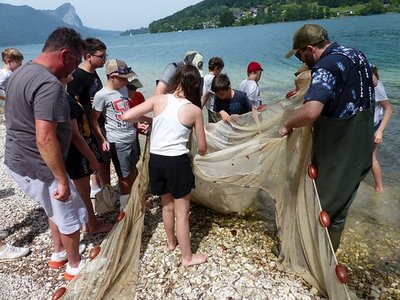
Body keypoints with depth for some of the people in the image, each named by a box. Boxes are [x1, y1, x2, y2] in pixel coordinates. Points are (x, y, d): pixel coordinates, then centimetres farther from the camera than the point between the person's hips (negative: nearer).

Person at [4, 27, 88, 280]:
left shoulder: (22, 72, 8)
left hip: (17, 161, 10)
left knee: (56, 210, 27)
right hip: (38, 168, -10)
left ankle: (59, 253, 45)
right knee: (71, 217, 10)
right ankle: (75, 266, 31)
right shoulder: (49, 84, -25)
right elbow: (45, 140, -31)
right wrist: (63, 180, -23)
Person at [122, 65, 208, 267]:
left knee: (167, 205, 26)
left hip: (156, 160, 4)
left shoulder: (159, 100, -3)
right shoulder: (194, 110, -7)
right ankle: (187, 257, 29)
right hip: (177, 162, -4)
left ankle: (171, 241, 48)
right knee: (182, 213, 12)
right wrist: (200, 151, 24)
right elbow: (202, 148, 0)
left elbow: (126, 116, -7)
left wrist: (144, 120, 13)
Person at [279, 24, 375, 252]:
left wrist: (288, 125, -22)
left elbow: (310, 112, -42)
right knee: (339, 208, 22)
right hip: (360, 153, 9)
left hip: (335, 155, -9)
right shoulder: (357, 55, 5)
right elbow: (372, 80, 26)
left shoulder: (327, 67, -24)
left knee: (319, 207, 11)